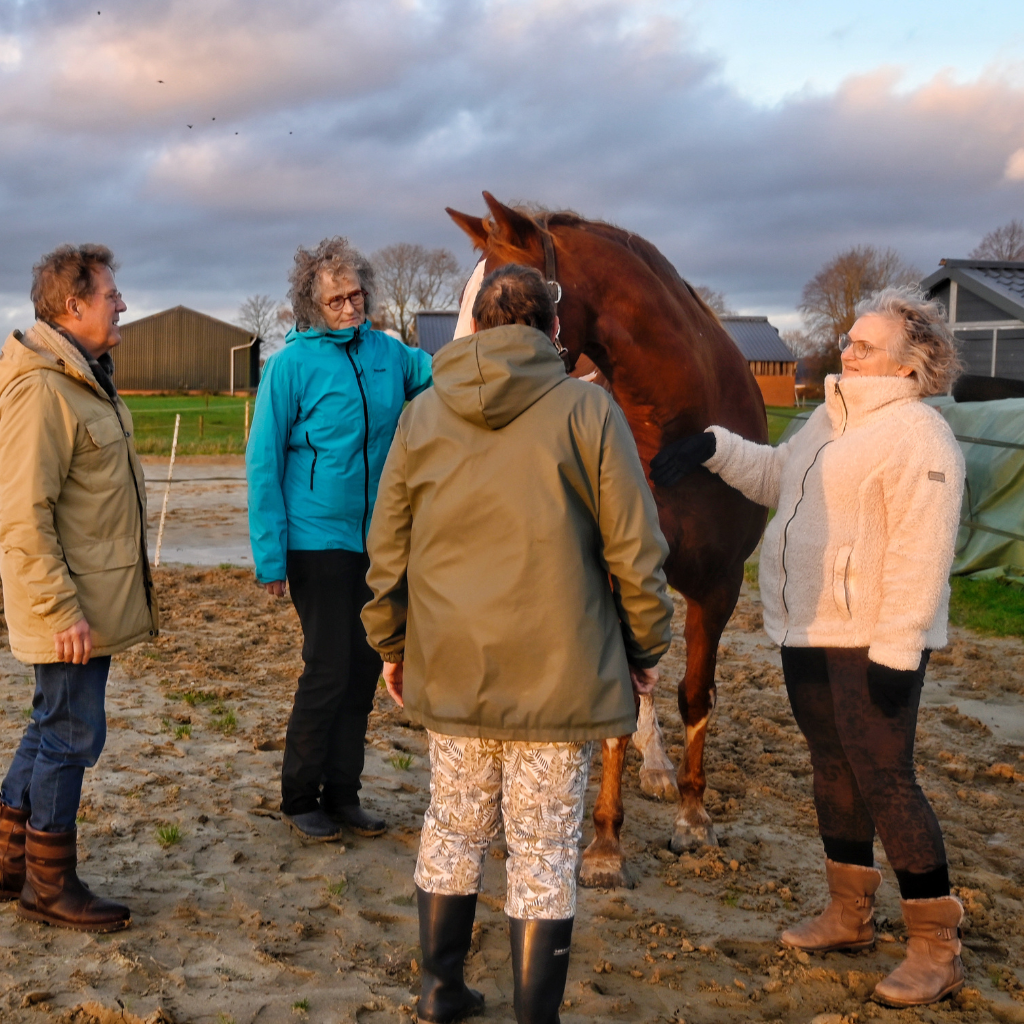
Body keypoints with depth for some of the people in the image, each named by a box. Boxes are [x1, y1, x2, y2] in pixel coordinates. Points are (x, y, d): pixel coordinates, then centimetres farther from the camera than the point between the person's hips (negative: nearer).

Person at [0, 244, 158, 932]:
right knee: (73, 734, 0)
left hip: (95, 598, 10)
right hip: (71, 606, -10)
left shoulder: (86, 378, 14)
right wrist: (62, 610, -24)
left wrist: (121, 591, 21)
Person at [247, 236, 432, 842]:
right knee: (329, 670, -3)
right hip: (318, 539, -5)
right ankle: (299, 798, 15)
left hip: (379, 542, 6)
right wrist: (271, 556, -13)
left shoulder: (389, 354, 5)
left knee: (365, 667, 11)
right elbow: (263, 463, -9)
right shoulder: (292, 364, -9)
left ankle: (342, 793, 24)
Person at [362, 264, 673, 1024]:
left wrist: (391, 646, 19)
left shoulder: (423, 415, 3)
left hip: (450, 668, 4)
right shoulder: (586, 409, -7)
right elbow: (634, 550, -7)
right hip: (558, 669, -3)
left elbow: (387, 549, 7)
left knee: (452, 828, 19)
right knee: (544, 850, 7)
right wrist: (647, 647, 5)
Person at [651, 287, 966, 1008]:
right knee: (834, 773, 17)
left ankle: (937, 948, 8)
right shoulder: (833, 418, 12)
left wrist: (896, 650, -24)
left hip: (872, 644, -9)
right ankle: (851, 914, 33)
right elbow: (776, 475, 25)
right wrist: (713, 448, 9)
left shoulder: (917, 437, -17)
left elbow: (921, 555, -22)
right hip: (807, 632, 9)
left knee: (885, 781, -5)